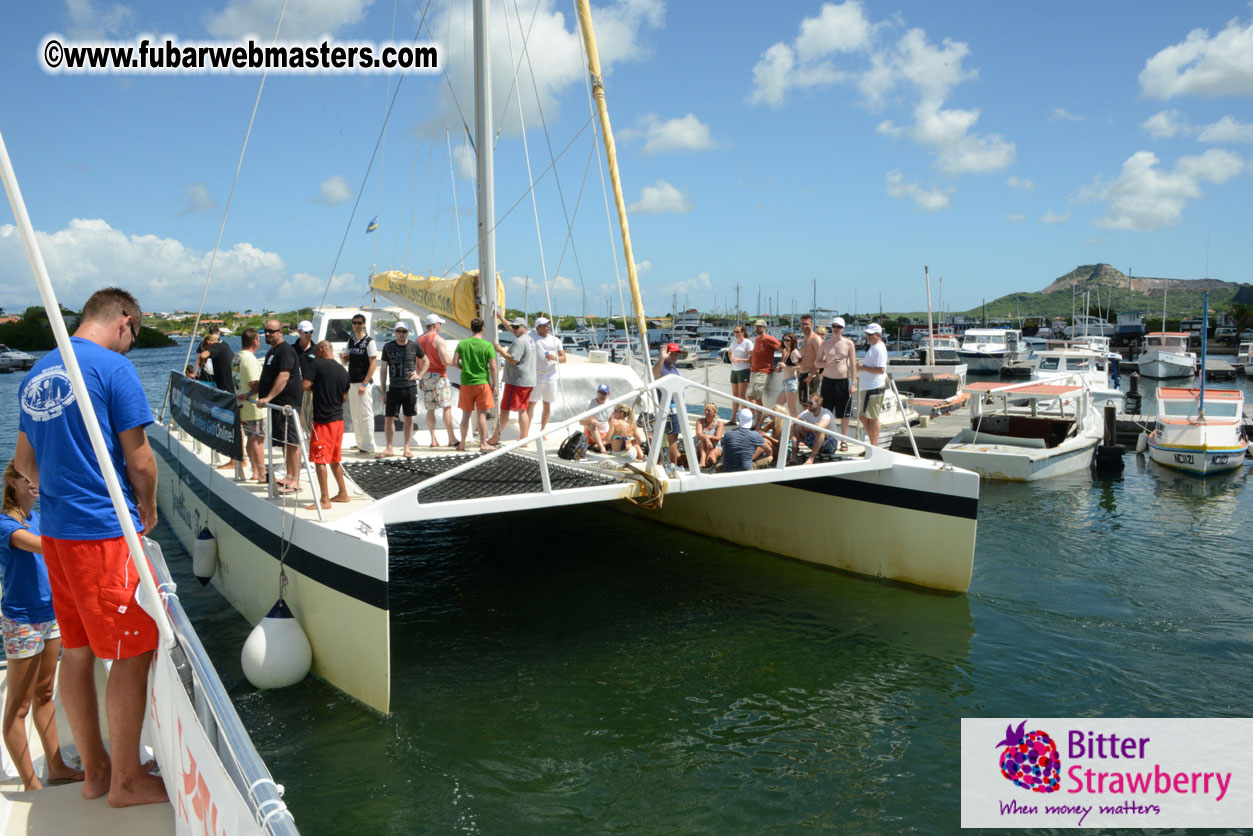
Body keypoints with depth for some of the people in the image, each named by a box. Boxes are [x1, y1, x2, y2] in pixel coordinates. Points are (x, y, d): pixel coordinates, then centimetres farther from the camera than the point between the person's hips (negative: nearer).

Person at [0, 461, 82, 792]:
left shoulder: (38, 517, 7)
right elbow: (43, 547, -32)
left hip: (50, 615, 8)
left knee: (44, 694, 17)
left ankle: (56, 768, 27)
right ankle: (31, 784, 11)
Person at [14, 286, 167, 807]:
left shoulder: (37, 374, 12)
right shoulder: (113, 367, -12)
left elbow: (24, 462, 20)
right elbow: (139, 459, -11)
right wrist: (148, 510, 5)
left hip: (56, 531, 9)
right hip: (106, 533, -8)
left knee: (77, 651, 15)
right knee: (132, 654, 2)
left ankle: (93, 770, 27)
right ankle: (126, 780, 12)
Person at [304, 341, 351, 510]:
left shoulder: (317, 364, -9)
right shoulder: (342, 370, 8)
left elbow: (306, 385, -17)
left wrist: (315, 388, 3)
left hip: (323, 420, -7)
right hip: (339, 418, 7)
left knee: (319, 459, -4)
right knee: (334, 458, 18)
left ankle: (325, 500, -4)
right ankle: (343, 493, 25)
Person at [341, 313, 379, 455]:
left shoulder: (369, 341, -7)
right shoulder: (351, 340, 14)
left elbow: (373, 364, -12)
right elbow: (346, 360, 22)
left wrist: (364, 384, -18)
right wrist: (343, 357, -4)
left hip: (364, 383, -7)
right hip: (351, 382, 7)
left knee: (366, 415, -7)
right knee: (355, 415, 11)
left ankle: (369, 447, -4)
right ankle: (360, 443, 20)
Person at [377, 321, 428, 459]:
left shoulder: (414, 346, 1)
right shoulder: (388, 347, 2)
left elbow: (426, 362, 16)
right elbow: (384, 369, 6)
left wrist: (419, 375, 0)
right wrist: (383, 391, 3)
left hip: (410, 387, 0)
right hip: (393, 388, 0)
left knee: (408, 418, 5)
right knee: (388, 418, -1)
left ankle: (406, 448, 14)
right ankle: (389, 448, 10)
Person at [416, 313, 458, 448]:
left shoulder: (419, 340, 10)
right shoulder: (439, 340, -11)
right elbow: (446, 361, -19)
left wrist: (420, 379, 17)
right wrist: (453, 359, 2)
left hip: (425, 376, 6)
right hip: (438, 376, -6)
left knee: (430, 409, 7)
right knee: (446, 407, -3)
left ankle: (433, 440, 6)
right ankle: (452, 439, -2)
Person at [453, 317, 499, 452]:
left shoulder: (462, 344, 0)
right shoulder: (488, 345, -8)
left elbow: (455, 361, -2)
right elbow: (493, 367, -9)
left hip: (466, 384, 3)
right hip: (482, 383, -3)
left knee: (466, 414, 11)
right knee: (482, 414, 1)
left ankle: (462, 444, 18)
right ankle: (483, 443, 3)